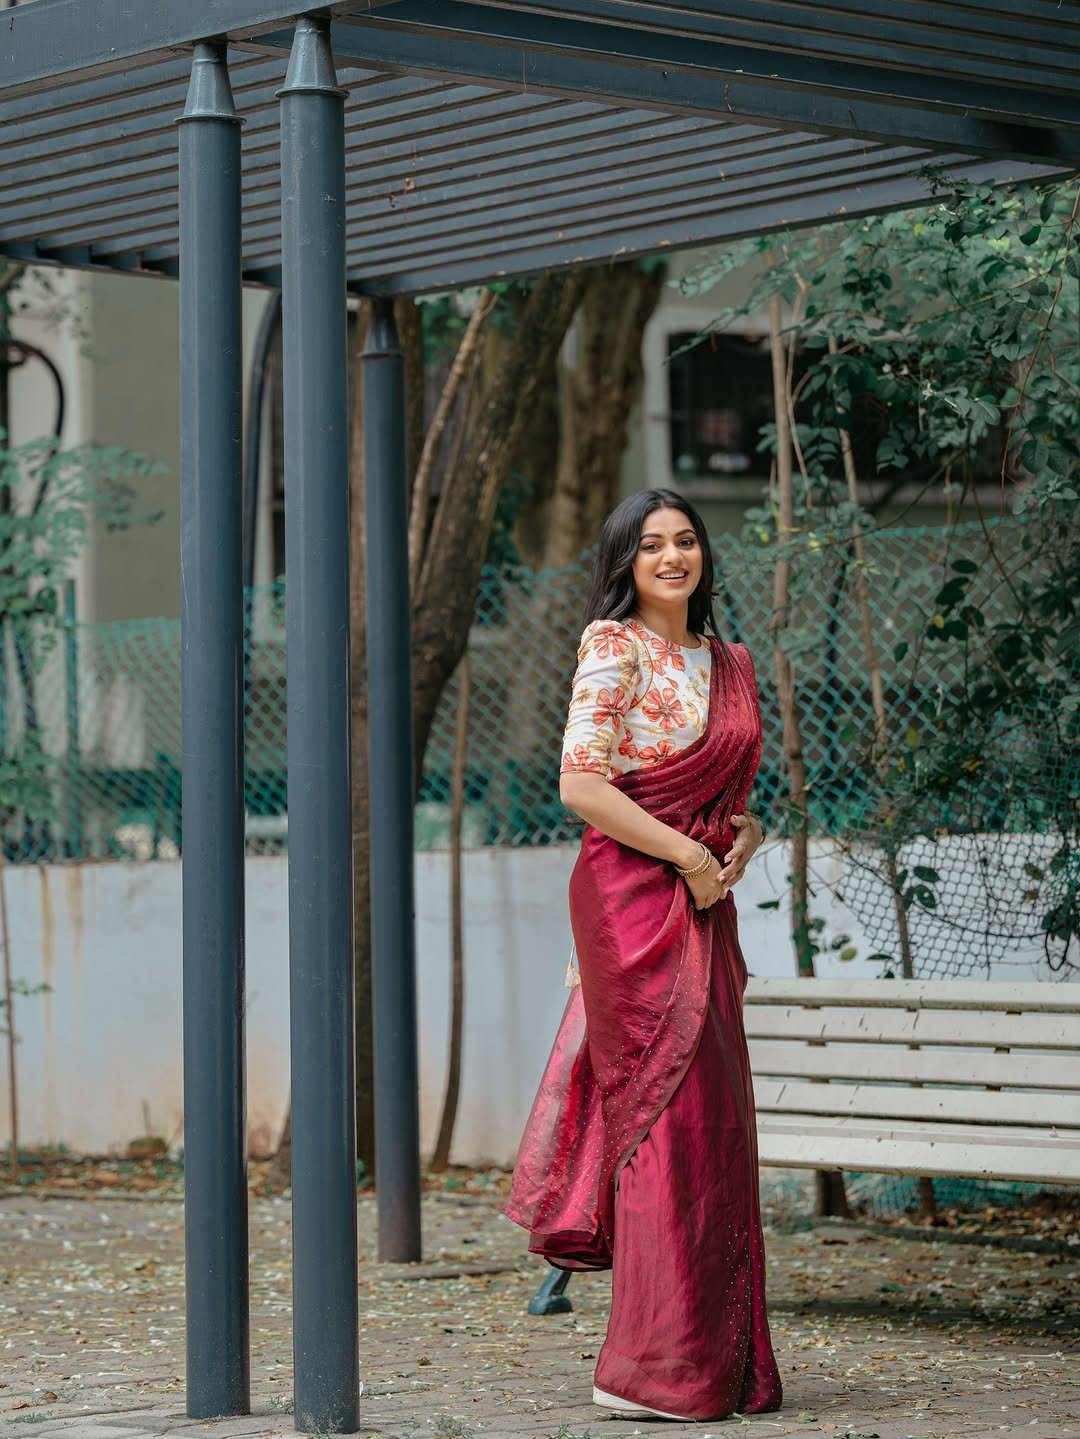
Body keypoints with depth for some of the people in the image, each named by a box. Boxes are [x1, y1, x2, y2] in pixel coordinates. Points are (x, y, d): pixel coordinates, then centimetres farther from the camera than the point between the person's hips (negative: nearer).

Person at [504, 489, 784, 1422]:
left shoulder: (725, 662, 16)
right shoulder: (614, 648, -6)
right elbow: (581, 784, -14)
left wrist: (744, 840, 2)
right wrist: (688, 856, -15)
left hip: (704, 906, 8)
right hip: (633, 899, -8)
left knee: (716, 1123, 8)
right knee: (669, 1117, -9)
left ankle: (721, 1364, 16)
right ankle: (654, 1371, -4)